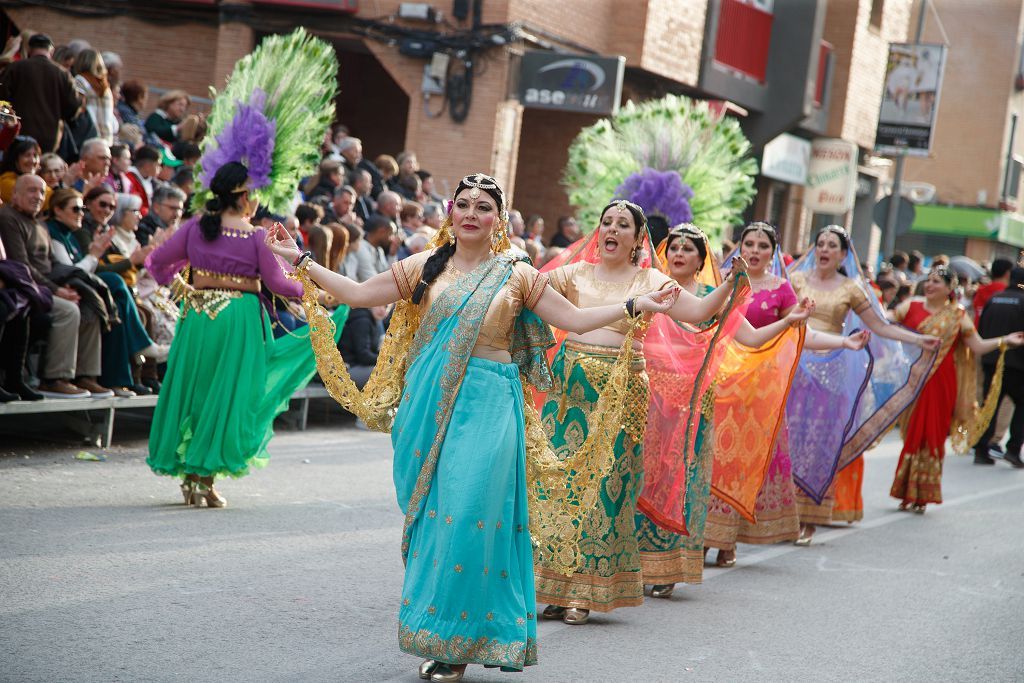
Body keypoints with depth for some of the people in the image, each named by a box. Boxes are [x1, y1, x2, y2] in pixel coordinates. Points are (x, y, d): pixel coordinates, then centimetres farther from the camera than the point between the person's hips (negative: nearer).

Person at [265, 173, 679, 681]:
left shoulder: (517, 276, 7)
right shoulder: (425, 268, 11)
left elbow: (576, 319, 7)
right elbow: (358, 294, 12)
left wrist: (635, 305, -1)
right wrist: (303, 262, 10)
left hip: (488, 406, -2)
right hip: (429, 404, 2)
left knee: (470, 514, -10)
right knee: (430, 511, 3)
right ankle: (434, 635, 15)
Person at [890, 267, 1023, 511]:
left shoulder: (958, 315, 5)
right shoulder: (911, 306, 5)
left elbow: (978, 346, 4)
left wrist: (1004, 341, -7)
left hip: (939, 384, 0)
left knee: (931, 436, 2)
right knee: (911, 433, 2)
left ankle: (921, 495, 12)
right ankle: (907, 493, 11)